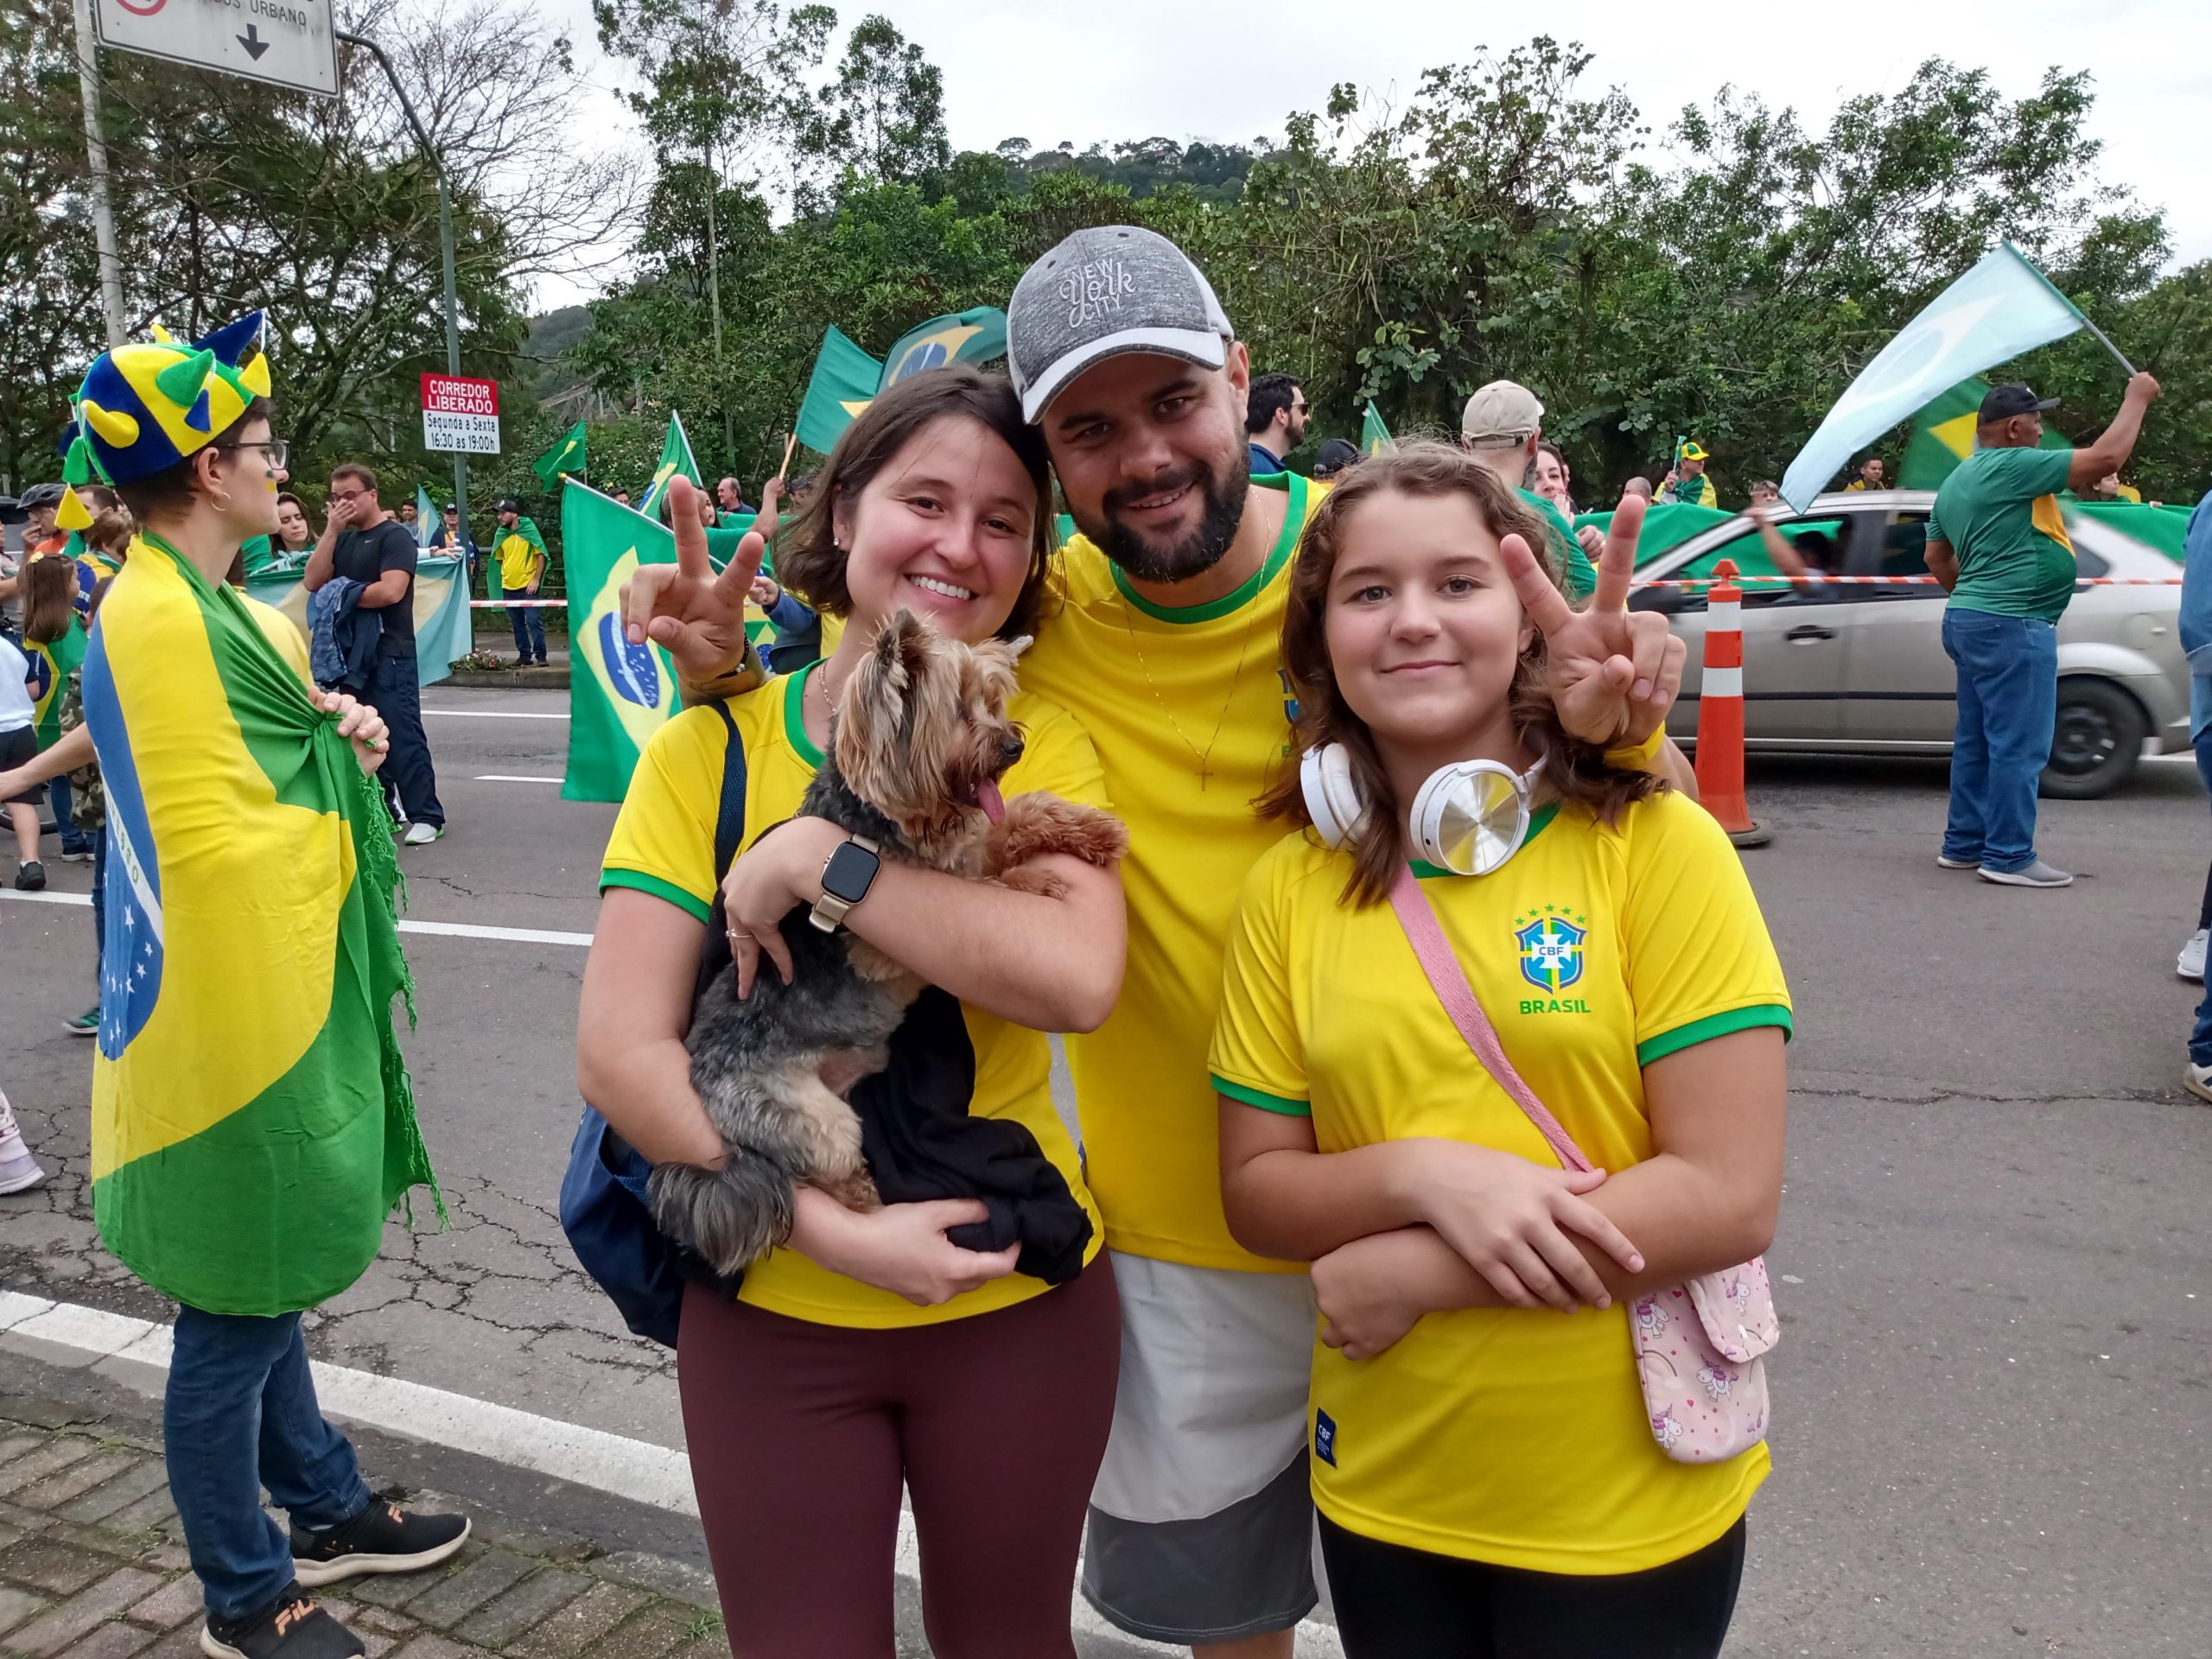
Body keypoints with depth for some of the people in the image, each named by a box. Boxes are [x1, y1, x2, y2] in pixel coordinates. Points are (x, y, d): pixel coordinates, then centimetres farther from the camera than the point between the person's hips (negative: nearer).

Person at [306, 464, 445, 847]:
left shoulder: (395, 536, -6)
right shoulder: (343, 539, 17)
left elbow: (390, 591, -19)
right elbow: (313, 582, 4)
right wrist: (331, 530, -2)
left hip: (389, 652, -8)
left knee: (402, 735, -9)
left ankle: (426, 815, -6)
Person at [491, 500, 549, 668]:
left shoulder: (528, 529, -5)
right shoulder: (501, 533, 7)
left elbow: (541, 555, -5)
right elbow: (500, 558, 19)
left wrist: (536, 579, -10)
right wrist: (503, 577, 12)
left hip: (527, 586, -5)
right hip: (508, 587, 5)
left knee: (534, 621, -7)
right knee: (517, 624, 10)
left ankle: (540, 655, -4)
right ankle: (524, 655, 17)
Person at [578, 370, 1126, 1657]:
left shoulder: (1042, 747, -8)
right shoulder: (714, 746, -7)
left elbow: (1078, 976, -27)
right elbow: (620, 1050, -13)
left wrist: (813, 856, -26)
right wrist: (830, 1227, -21)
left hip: (1017, 1302, 1)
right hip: (772, 1312, 0)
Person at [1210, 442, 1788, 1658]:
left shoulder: (1659, 848, -13)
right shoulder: (1290, 887, -3)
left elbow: (1732, 1196, -17)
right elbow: (1257, 1194, -1)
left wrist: (1407, 1272, -18)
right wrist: (1428, 1173, -20)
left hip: (1629, 1502, -2)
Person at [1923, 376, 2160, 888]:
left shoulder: (1958, 481, 16)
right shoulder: (2011, 466, -14)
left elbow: (1937, 558, 25)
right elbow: (2106, 458, -15)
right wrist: (2137, 398, -3)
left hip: (1972, 619, 10)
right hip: (2010, 626, -10)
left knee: (1977, 741, 13)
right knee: (2019, 746, -6)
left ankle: (1964, 844, 18)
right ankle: (2009, 857, -3)